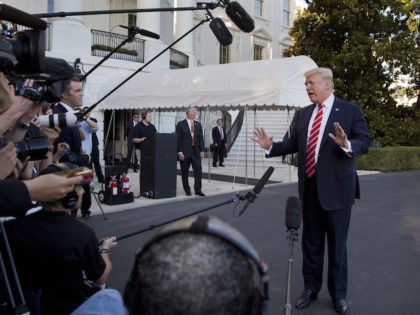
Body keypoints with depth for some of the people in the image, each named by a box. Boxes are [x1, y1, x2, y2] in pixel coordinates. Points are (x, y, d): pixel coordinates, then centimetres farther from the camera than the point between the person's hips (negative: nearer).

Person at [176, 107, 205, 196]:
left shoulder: (198, 124, 11)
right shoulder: (180, 124, -2)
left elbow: (201, 138, 10)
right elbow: (178, 139, -5)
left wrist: (202, 150, 1)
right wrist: (180, 152, -12)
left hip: (196, 152, 3)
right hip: (185, 152, -3)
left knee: (198, 170, -4)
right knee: (184, 172, 4)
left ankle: (198, 190, 2)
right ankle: (187, 190, 16)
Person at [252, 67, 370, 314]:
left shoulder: (351, 110, -5)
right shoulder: (302, 114, 9)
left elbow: (364, 142, -10)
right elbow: (292, 144, 7)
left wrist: (347, 145, -31)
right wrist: (271, 146, -10)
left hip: (336, 188, -4)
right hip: (310, 188, 5)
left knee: (337, 243, 8)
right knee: (311, 242, 15)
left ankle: (338, 294, 26)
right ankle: (311, 288, 32)